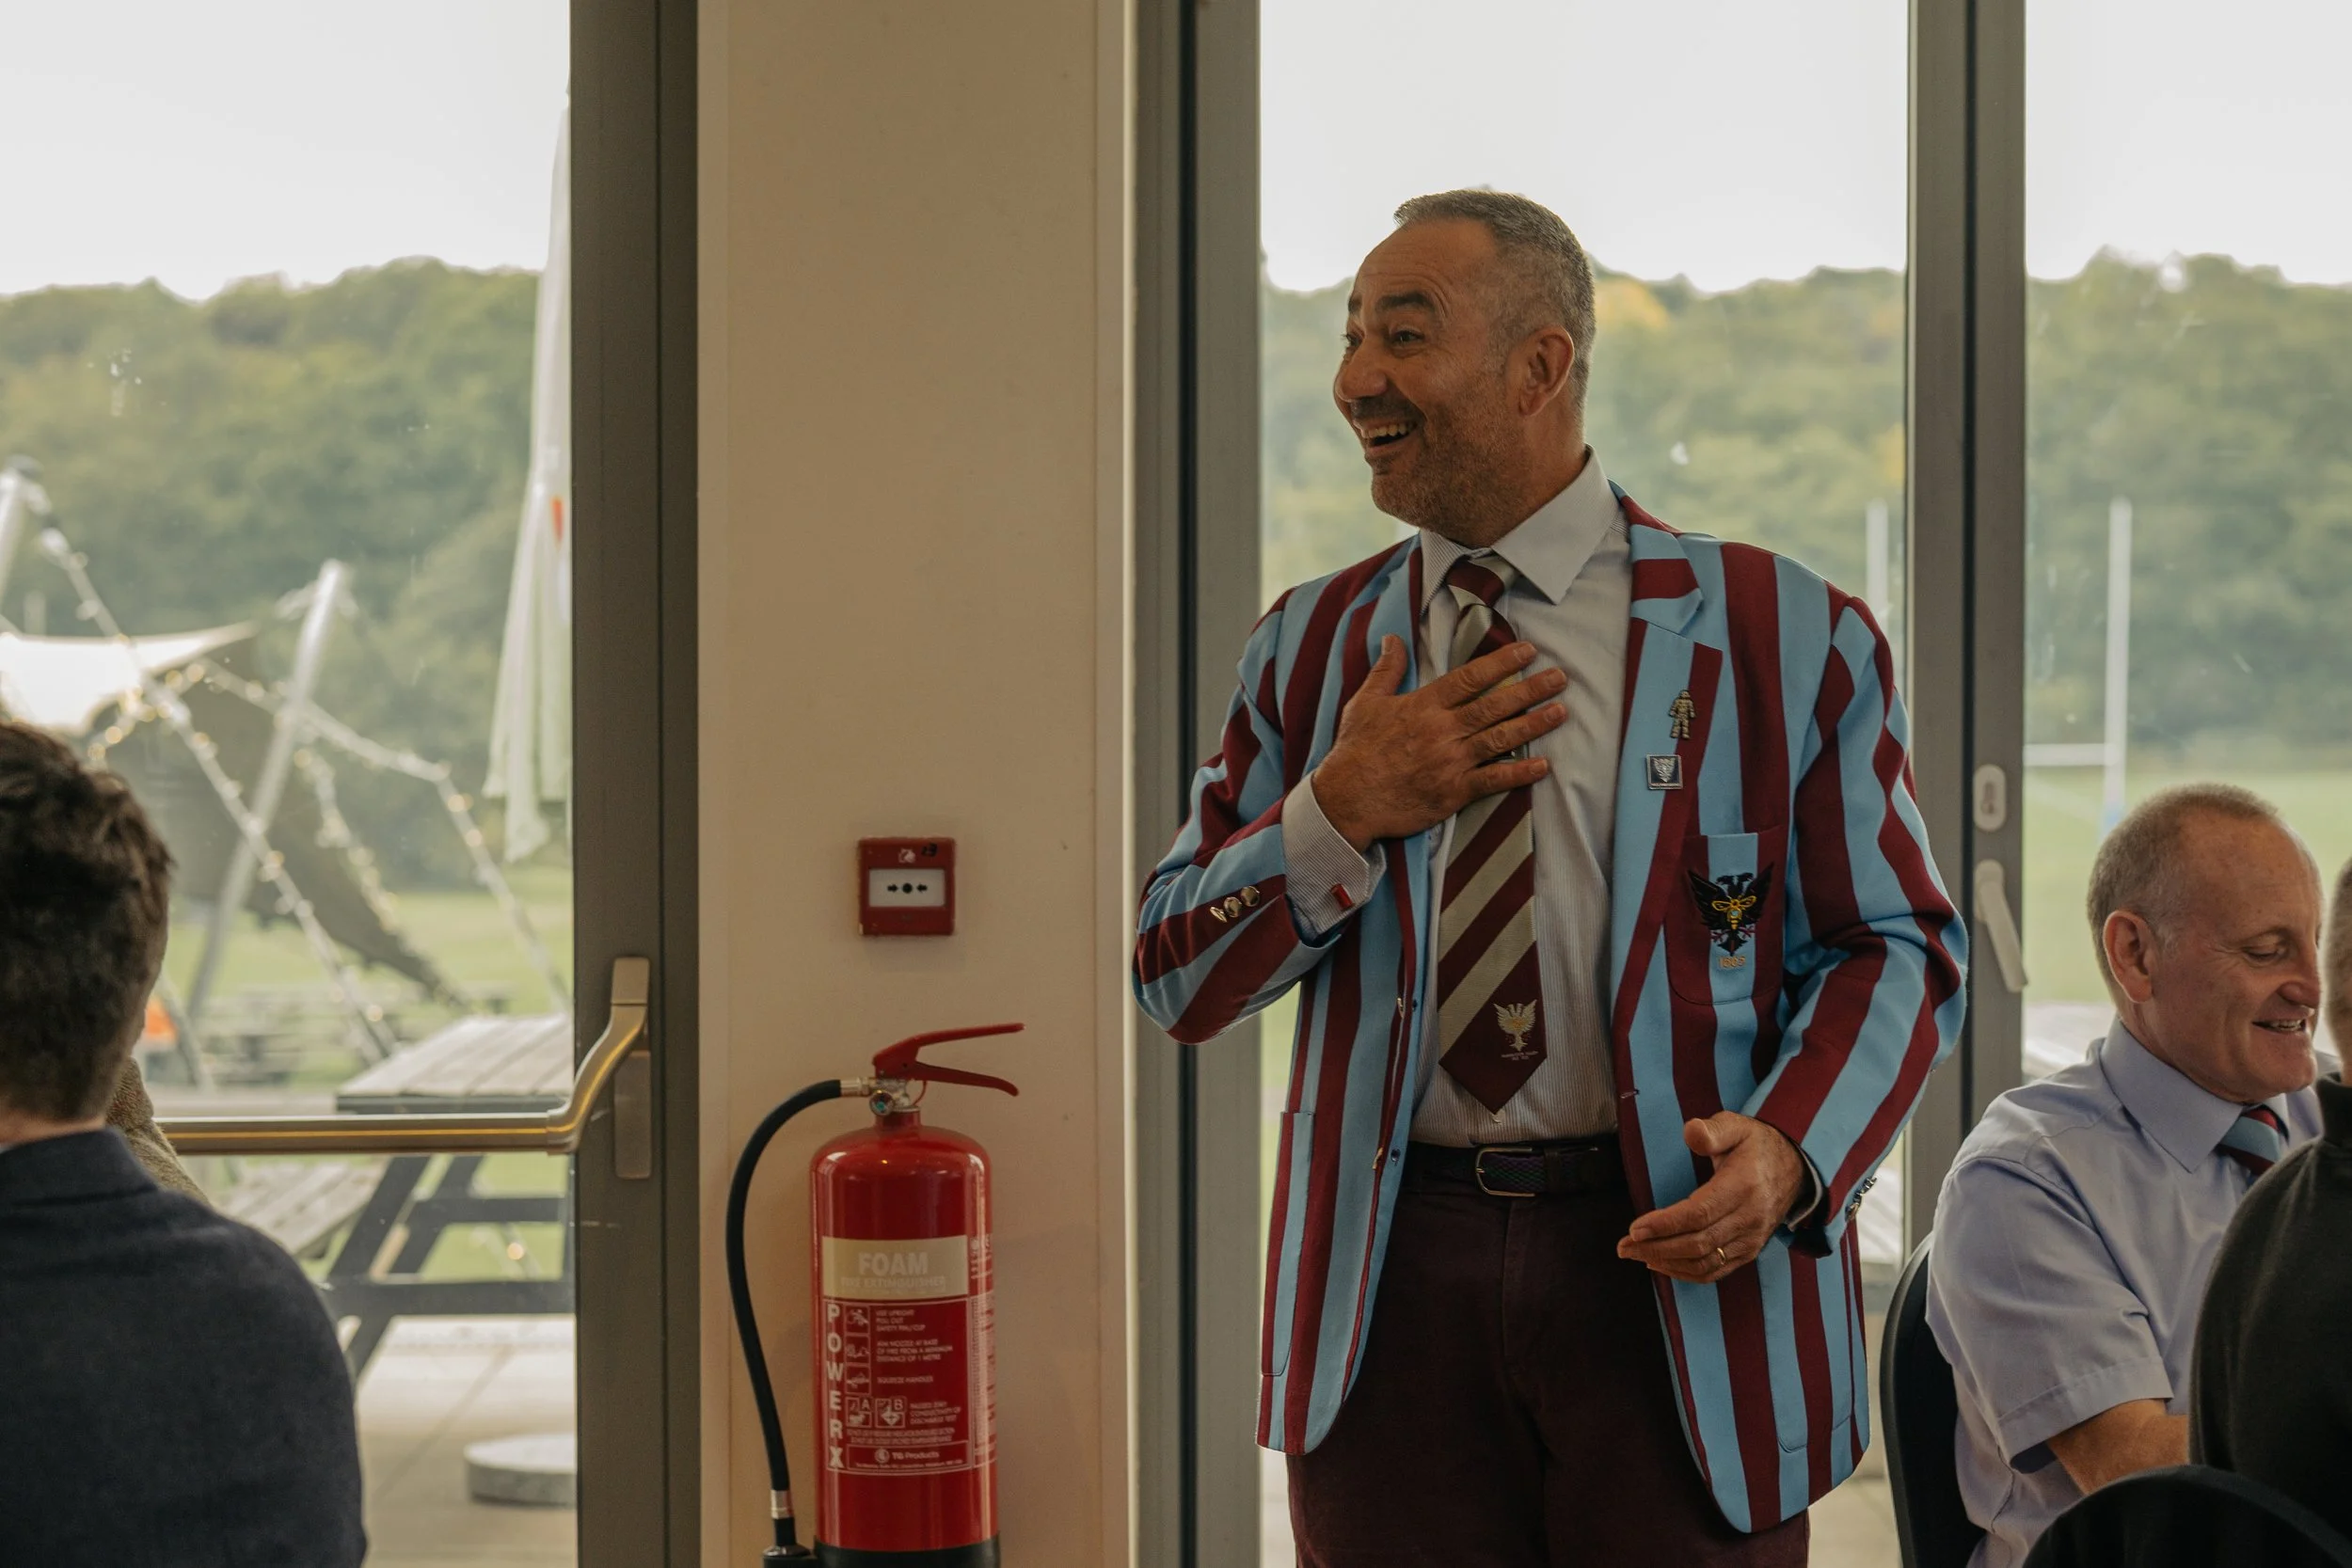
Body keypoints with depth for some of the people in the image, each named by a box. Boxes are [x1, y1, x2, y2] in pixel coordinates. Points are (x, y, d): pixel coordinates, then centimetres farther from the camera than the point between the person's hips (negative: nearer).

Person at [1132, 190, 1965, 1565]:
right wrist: (1340, 812, -8)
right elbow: (1179, 984, 9)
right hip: (1390, 1283, 2)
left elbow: (1895, 946, 3)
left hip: (1680, 1268, -2)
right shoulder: (1311, 650, 10)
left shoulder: (1788, 638, 1)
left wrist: (1789, 1150, -15)